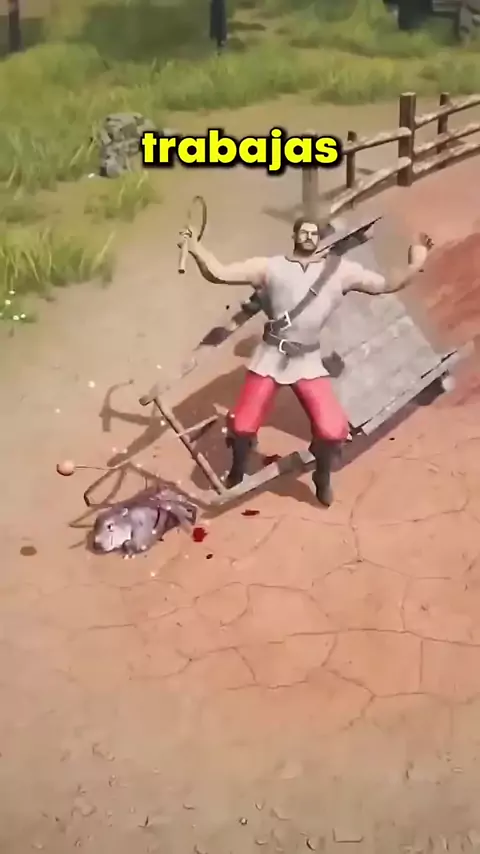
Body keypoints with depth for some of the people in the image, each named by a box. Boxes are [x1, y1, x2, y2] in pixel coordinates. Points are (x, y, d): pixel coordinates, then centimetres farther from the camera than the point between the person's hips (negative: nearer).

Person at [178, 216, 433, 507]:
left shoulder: (340, 271, 3)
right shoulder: (270, 267, 1)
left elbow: (386, 285, 3)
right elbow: (219, 273, -3)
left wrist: (414, 265, -13)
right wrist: (196, 248, -17)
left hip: (308, 361, 0)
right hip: (270, 358, 0)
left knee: (333, 429, -13)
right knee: (242, 425, 0)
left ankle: (323, 478, 18)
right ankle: (237, 474, 31)